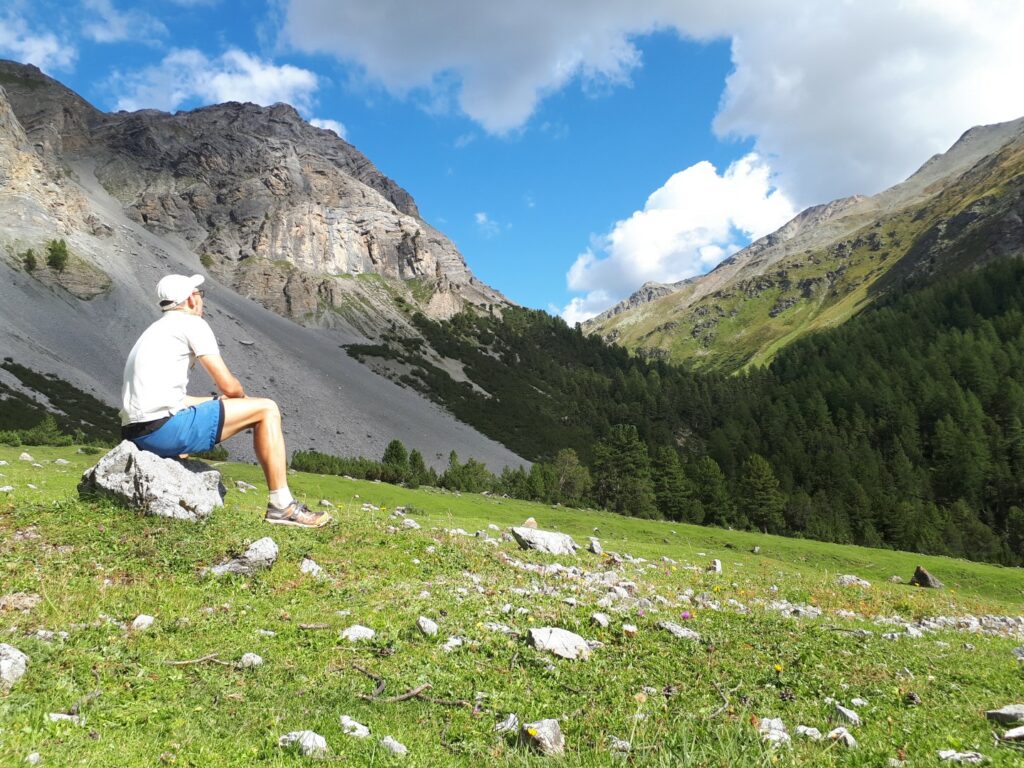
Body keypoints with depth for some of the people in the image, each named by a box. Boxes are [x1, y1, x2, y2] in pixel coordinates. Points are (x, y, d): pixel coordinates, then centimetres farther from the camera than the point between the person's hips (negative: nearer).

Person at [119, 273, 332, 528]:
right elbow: (228, 385, -7)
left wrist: (225, 399, 18)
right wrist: (243, 396, 18)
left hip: (136, 434, 10)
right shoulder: (192, 323, -2)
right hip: (164, 428, -10)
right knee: (266, 409, -3)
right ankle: (282, 506, -3)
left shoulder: (154, 331, 25)